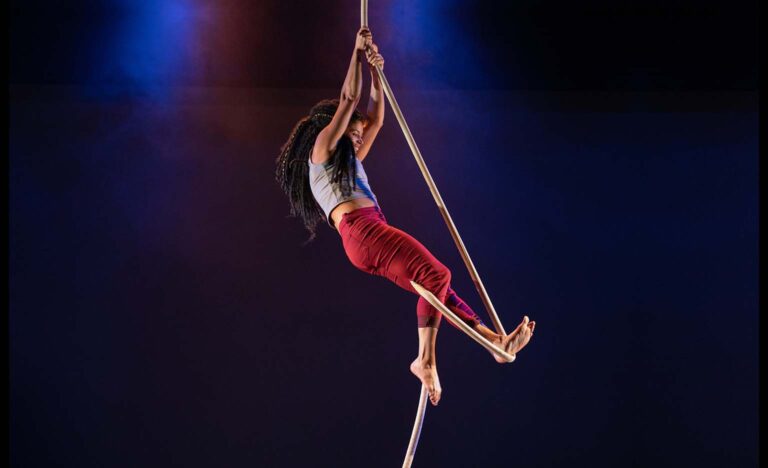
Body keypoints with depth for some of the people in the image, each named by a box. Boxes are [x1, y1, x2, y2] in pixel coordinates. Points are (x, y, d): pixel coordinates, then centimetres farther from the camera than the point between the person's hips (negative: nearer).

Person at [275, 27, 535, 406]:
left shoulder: (350, 161, 33)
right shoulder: (322, 151, 10)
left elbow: (376, 120, 34)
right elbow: (348, 100, 5)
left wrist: (375, 72, 29)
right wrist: (358, 52, 13)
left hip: (374, 236, 9)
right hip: (360, 231, -9)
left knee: (436, 286, -1)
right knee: (436, 274, -19)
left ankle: (496, 341, -8)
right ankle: (425, 360, -25)